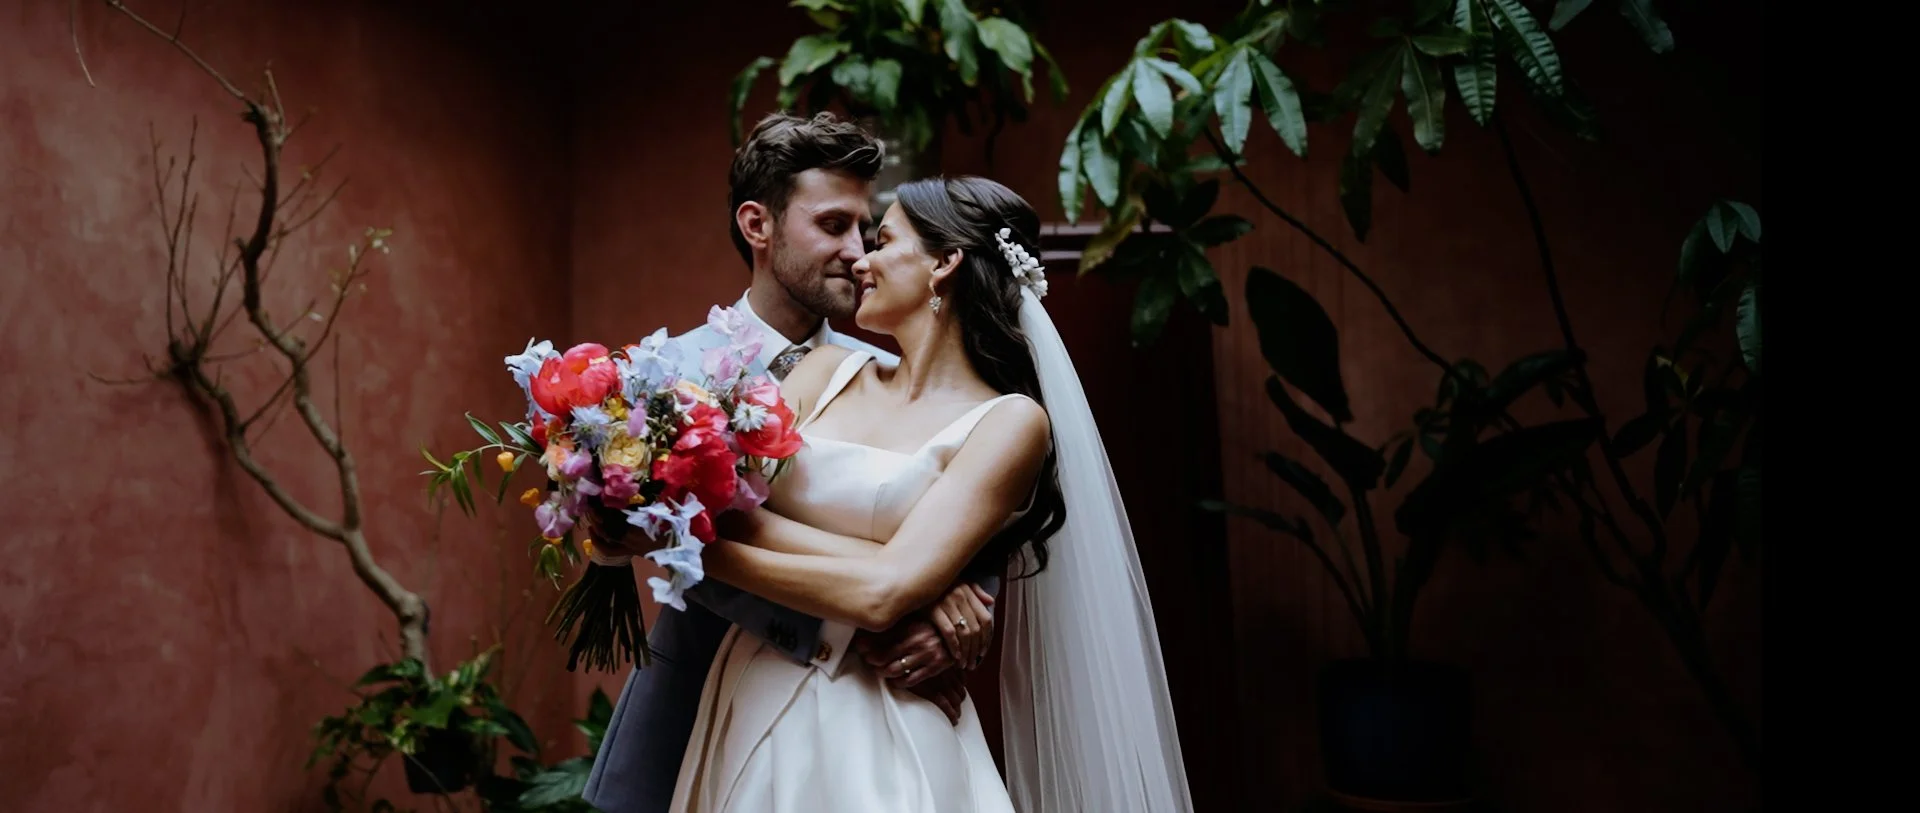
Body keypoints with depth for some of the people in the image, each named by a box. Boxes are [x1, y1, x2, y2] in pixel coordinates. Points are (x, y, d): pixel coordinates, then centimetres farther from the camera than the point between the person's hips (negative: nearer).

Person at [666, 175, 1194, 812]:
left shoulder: (1008, 422, -10)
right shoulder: (831, 370, 5)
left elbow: (883, 593, -20)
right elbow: (713, 495, -8)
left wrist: (701, 550, -13)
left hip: (877, 728, -4)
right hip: (753, 698, 5)